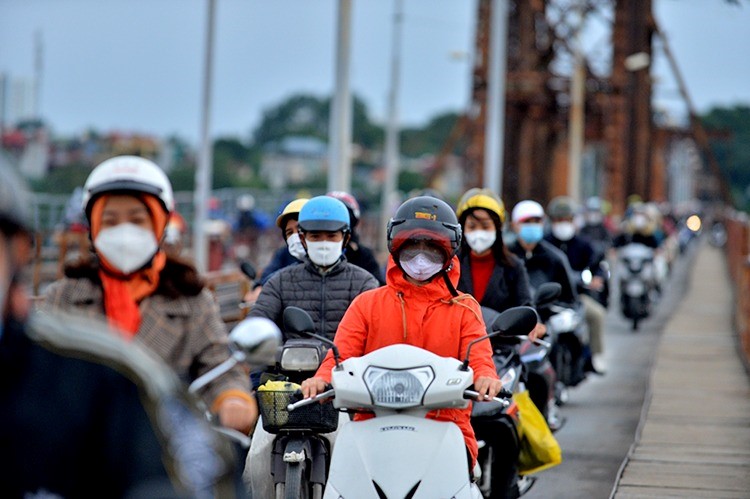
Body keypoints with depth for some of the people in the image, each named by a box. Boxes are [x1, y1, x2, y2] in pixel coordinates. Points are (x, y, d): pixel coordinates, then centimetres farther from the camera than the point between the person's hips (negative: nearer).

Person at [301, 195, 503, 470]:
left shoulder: (464, 309, 16)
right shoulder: (367, 303, 17)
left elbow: (478, 356, 1)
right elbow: (342, 353, 6)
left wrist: (485, 377, -25)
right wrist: (322, 379, -19)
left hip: (444, 426, 0)